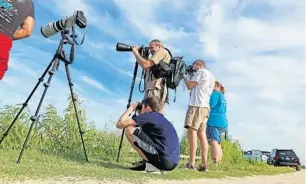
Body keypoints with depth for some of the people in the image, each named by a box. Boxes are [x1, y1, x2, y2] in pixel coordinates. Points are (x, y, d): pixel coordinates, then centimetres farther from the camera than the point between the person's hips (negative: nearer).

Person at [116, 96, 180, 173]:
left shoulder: (148, 115, -2)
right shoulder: (161, 118, 21)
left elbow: (119, 124, -2)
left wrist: (131, 108, 12)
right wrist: (140, 115, 29)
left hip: (163, 160, -9)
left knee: (129, 130, -1)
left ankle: (148, 164, 0)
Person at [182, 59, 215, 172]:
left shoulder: (201, 72, 2)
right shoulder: (211, 76, 28)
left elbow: (189, 86, -2)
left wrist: (184, 77, 16)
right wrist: (192, 78, 26)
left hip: (197, 105, -9)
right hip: (205, 106, 9)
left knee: (191, 130, -14)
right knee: (201, 133, 4)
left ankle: (191, 163, -18)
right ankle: (204, 164, 0)